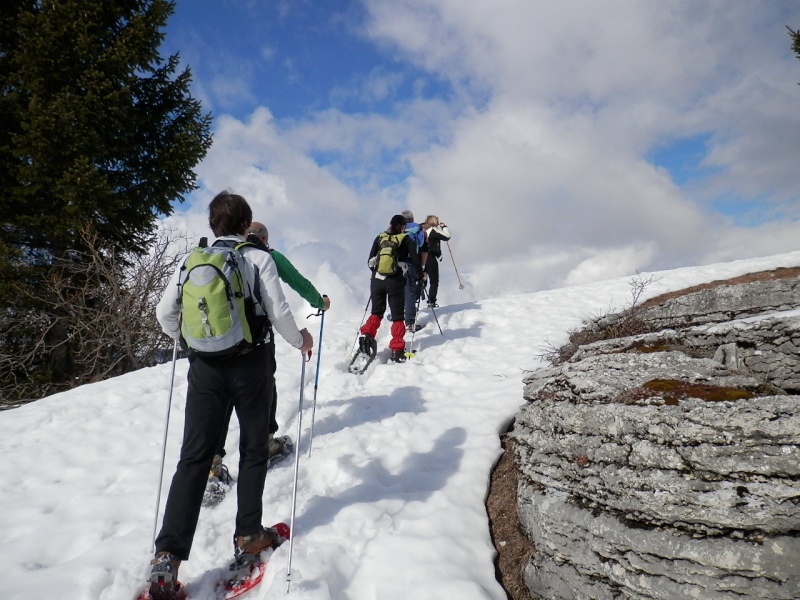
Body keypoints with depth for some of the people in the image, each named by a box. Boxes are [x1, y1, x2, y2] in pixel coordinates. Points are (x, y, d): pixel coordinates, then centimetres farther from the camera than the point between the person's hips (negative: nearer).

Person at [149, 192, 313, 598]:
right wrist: (301, 340, 8)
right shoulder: (259, 258, -5)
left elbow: (164, 313, 5)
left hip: (205, 366, 3)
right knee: (253, 450, 14)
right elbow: (278, 313, -11)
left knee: (194, 457, 6)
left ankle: (168, 554, 0)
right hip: (251, 364, -2)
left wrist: (183, 337, 26)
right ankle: (247, 535, 23)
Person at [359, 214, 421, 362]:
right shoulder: (406, 240, 4)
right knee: (397, 316, 6)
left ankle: (367, 334, -6)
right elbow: (415, 261, -3)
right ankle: (397, 350, 0)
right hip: (395, 281, -3)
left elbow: (370, 262, 9)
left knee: (376, 312, 18)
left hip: (377, 279, 3)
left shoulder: (379, 238, 10)